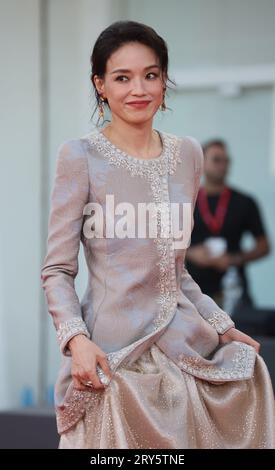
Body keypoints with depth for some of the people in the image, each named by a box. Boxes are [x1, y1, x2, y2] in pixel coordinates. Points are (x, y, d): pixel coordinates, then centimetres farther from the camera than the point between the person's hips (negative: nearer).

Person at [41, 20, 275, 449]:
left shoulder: (188, 153, 9)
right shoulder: (81, 156, -6)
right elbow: (57, 270, -6)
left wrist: (221, 326, 12)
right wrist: (76, 339, -21)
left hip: (184, 344, 5)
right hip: (114, 350, -5)